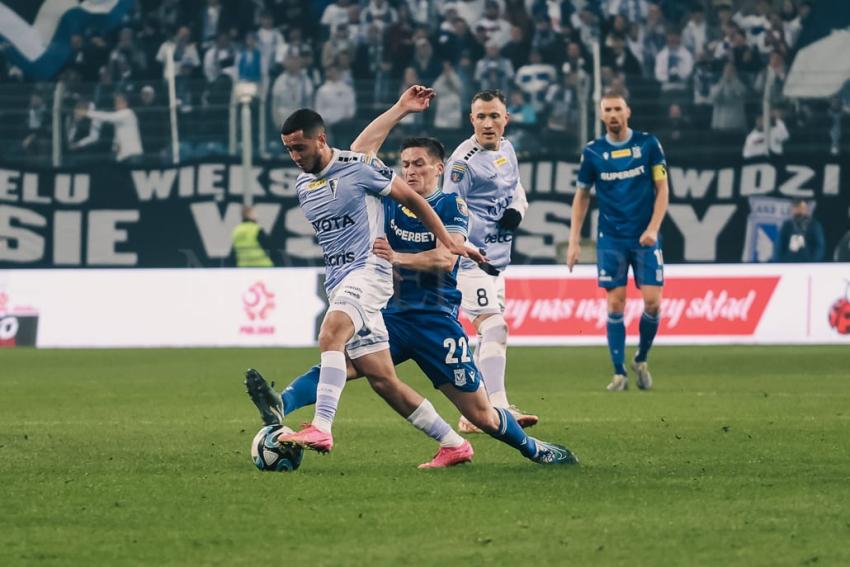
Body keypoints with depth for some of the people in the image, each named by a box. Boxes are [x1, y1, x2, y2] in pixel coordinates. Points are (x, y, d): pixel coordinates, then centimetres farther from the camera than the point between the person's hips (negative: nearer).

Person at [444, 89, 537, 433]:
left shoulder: (507, 150, 11)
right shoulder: (463, 161, -14)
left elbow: (516, 188, 25)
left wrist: (517, 210, 1)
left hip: (496, 261, 9)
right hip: (470, 261, -9)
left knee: (489, 337, 12)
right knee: (494, 327, -21)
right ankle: (498, 409, -27)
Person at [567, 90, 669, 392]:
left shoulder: (648, 144, -1)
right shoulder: (593, 152, 1)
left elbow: (662, 189, 2)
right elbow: (582, 196, 10)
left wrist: (653, 228, -11)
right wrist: (573, 242, 4)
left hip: (644, 238, 0)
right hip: (611, 239, 0)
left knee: (652, 301, -8)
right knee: (615, 304, -5)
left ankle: (641, 360, 16)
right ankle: (619, 373, 1)